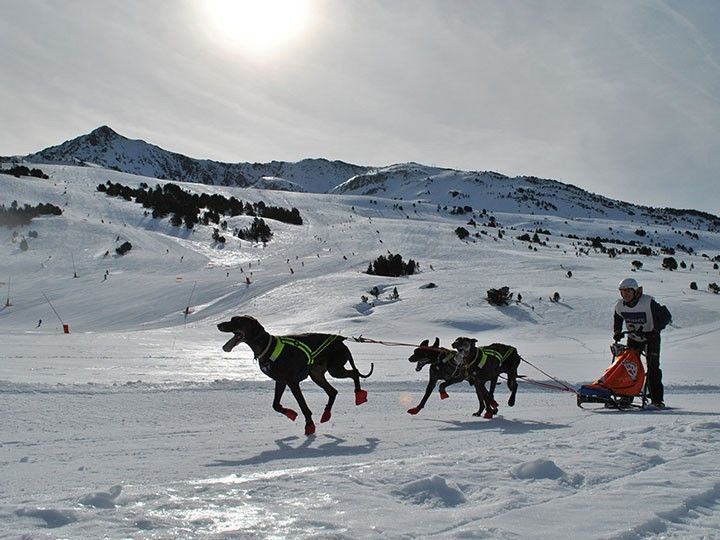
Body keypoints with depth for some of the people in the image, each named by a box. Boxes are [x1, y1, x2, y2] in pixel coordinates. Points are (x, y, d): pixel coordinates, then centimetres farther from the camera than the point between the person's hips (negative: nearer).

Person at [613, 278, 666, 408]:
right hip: (633, 339, 5)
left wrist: (655, 331, -25)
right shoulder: (620, 305, -8)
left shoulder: (648, 302, -23)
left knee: (653, 367, -14)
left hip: (650, 338, -5)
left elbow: (662, 315, -15)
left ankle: (657, 399, -10)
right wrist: (617, 332, -4)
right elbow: (617, 320, 12)